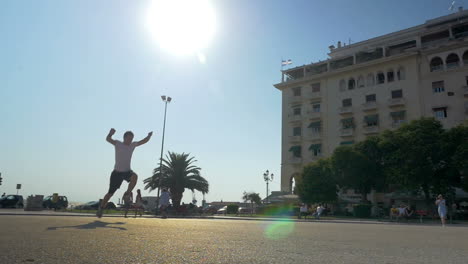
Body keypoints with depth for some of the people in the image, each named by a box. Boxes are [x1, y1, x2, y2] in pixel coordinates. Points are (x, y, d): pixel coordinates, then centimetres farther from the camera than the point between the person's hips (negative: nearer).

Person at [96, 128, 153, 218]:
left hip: (127, 171, 3)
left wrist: (149, 136, -19)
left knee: (134, 176, -32)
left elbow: (143, 141, 1)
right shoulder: (118, 144, -6)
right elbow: (108, 139, -21)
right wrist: (110, 133, -42)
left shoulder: (133, 145, 5)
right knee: (110, 193, 2)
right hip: (117, 172, -3)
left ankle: (127, 194, -14)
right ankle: (101, 208, 23)